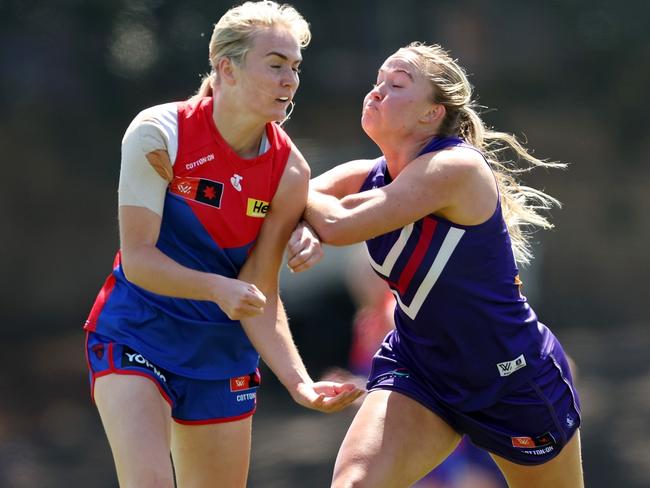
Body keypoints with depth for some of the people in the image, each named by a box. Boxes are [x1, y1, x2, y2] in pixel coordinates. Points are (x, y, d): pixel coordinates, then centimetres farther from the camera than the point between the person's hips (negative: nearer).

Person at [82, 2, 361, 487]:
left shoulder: (290, 171, -9)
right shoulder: (159, 134, -16)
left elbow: (261, 294, -10)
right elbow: (137, 258, -19)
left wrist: (298, 381, -24)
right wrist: (218, 288, -35)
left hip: (224, 354, 4)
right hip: (135, 337, -4)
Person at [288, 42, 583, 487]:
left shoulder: (456, 167, -26)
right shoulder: (368, 176, -5)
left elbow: (338, 225, -30)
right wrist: (299, 232, -22)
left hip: (516, 379, -5)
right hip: (418, 366, 5)